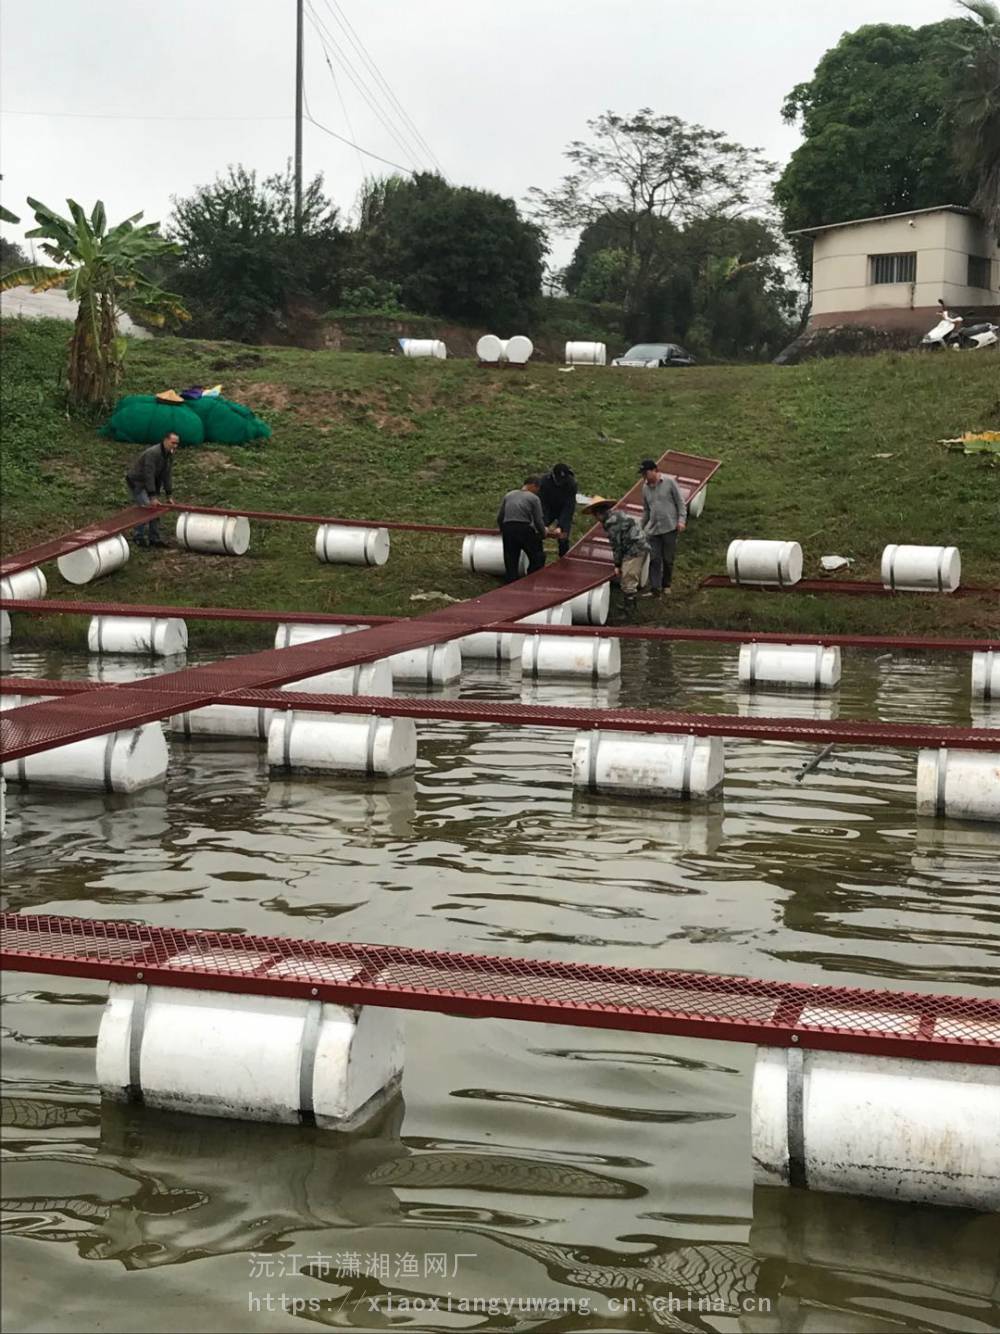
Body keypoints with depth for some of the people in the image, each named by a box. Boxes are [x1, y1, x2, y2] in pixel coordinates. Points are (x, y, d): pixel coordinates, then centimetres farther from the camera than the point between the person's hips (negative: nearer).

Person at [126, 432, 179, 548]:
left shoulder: (169, 455, 0)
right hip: (136, 481, -9)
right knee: (145, 507, -18)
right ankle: (140, 538, -10)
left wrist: (169, 496, 0)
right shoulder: (152, 453, -29)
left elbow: (167, 475, 3)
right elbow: (149, 475, -30)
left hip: (146, 482, 9)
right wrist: (152, 497, -31)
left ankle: (154, 538, 10)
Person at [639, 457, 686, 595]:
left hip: (669, 528, -3)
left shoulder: (669, 482, -3)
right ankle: (655, 588, -9)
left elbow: (681, 502, -1)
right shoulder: (645, 488, 10)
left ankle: (666, 585, 21)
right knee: (654, 559, -7)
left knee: (668, 559, 5)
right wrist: (641, 528, 21)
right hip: (653, 530, 3)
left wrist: (681, 520, -11)